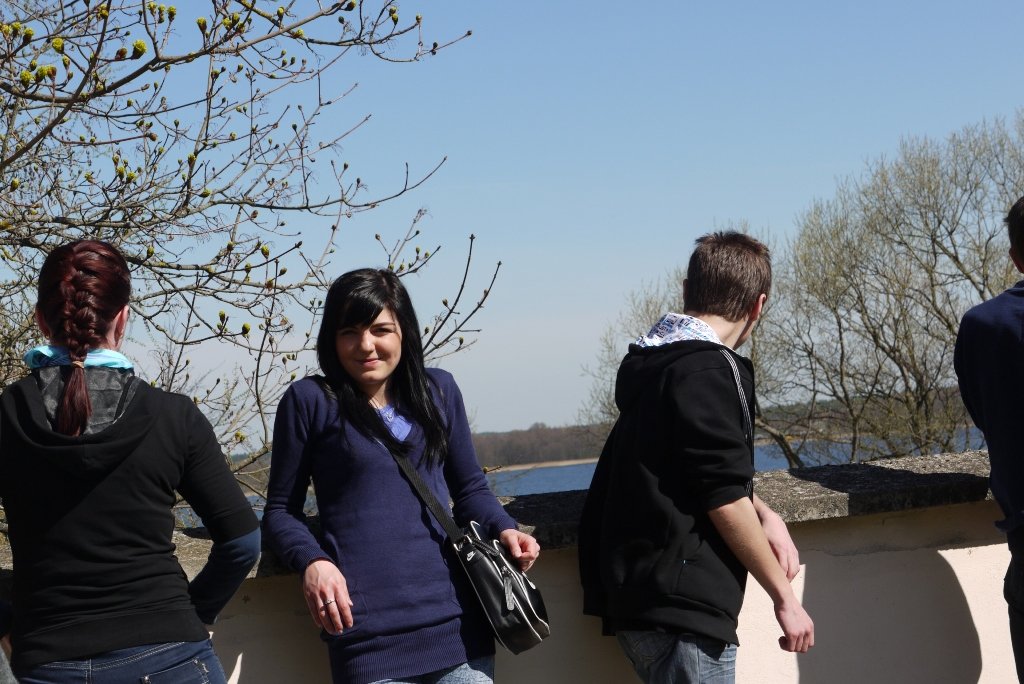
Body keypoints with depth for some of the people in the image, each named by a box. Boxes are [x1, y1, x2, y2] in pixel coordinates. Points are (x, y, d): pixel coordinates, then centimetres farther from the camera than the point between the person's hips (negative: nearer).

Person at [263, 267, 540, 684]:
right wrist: (312, 562, -13)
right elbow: (281, 510, 6)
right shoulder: (310, 401, 2)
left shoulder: (438, 390, 12)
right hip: (368, 631, -3)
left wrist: (503, 528, 0)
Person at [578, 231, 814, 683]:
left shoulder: (656, 361, 15)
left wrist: (764, 515, 8)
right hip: (680, 609, -9)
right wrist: (784, 595, -8)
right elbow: (724, 500, -16)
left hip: (643, 594, 9)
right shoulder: (706, 370, -14)